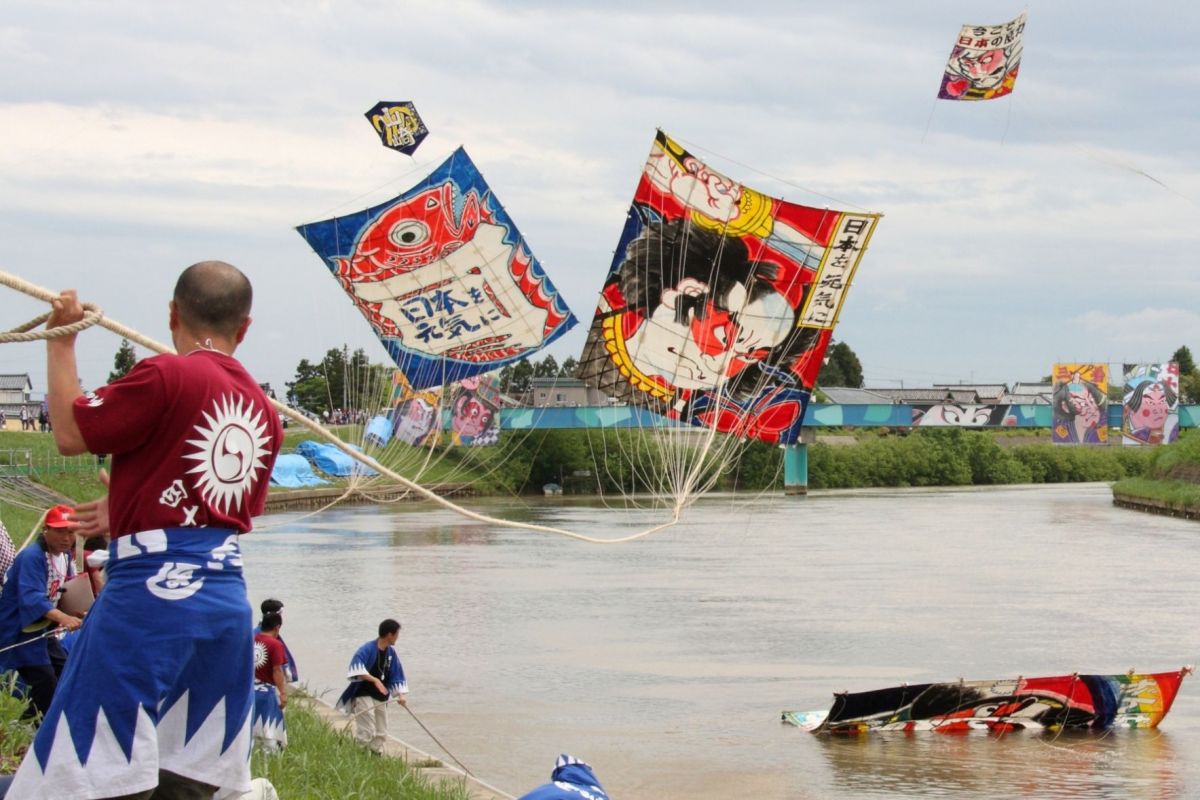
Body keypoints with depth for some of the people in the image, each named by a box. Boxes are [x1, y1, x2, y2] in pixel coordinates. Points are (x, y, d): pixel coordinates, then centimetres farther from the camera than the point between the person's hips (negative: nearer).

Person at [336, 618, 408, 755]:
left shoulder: (391, 652, 5)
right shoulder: (368, 649, -18)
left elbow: (397, 675, 13)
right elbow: (356, 667, -34)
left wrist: (400, 695, 2)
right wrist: (375, 680, -39)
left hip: (380, 697, 7)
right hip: (363, 696, -7)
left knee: (381, 734, 10)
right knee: (366, 733, -14)